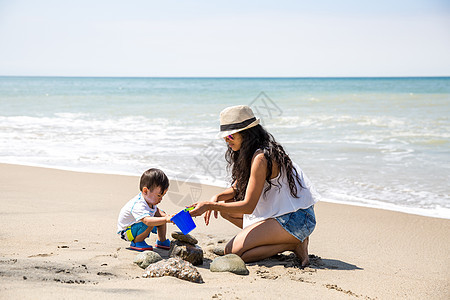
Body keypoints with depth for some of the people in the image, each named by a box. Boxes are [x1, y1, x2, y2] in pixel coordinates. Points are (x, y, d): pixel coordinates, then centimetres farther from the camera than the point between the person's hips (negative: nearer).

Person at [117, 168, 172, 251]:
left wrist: (166, 216, -6)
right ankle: (136, 242, -14)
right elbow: (147, 221, -54)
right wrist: (166, 220, -59)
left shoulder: (150, 200, -8)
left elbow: (156, 210, 14)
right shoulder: (138, 205, -38)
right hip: (127, 232, -10)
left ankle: (162, 241, 17)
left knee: (161, 215, 5)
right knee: (150, 224, -35)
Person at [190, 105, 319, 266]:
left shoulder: (261, 158, -22)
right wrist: (217, 197, -6)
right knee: (225, 208, 13)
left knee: (232, 252, -15)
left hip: (295, 219, -10)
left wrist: (209, 205, -21)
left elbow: (248, 206, -22)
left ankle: (293, 244, -6)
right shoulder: (249, 153, 9)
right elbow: (237, 189, 14)